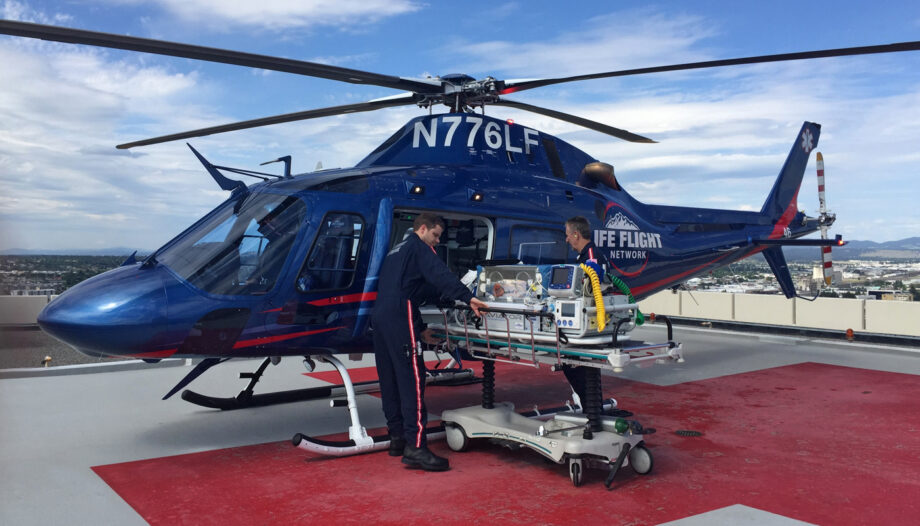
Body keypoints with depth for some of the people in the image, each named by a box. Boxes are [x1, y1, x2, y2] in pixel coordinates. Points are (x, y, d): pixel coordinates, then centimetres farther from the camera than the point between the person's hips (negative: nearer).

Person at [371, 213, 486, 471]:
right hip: (399, 317, -10)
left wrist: (420, 329, 30)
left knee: (390, 379, 12)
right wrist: (467, 297, -26)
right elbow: (440, 275, -16)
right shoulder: (419, 246, 3)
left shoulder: (396, 251, 31)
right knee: (412, 377, -13)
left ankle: (397, 437, 19)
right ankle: (415, 447, -17)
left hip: (380, 315, 10)